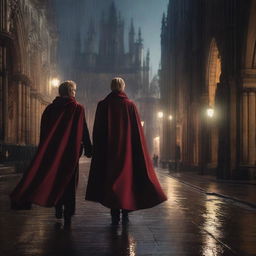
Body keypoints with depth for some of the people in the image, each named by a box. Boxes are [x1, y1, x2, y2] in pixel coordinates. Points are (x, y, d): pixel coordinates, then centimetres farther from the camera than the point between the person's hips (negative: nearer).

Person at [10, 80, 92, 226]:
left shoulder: (50, 108, 3)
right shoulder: (78, 108, -8)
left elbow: (44, 133, 6)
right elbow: (84, 131, -10)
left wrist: (45, 151, 14)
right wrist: (88, 149, -3)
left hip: (52, 151, 3)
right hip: (71, 151, -3)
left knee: (55, 179, 16)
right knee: (69, 181, 4)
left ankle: (58, 210, 21)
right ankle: (68, 215, 2)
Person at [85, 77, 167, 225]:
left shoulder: (103, 105, -2)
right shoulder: (130, 105, 0)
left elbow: (97, 131, -2)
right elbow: (138, 130, 0)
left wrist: (97, 150, 5)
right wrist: (138, 151, 8)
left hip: (108, 150, -1)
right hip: (127, 149, 1)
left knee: (110, 178, 4)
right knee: (127, 179, 10)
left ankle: (115, 214, 0)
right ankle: (125, 213, 7)